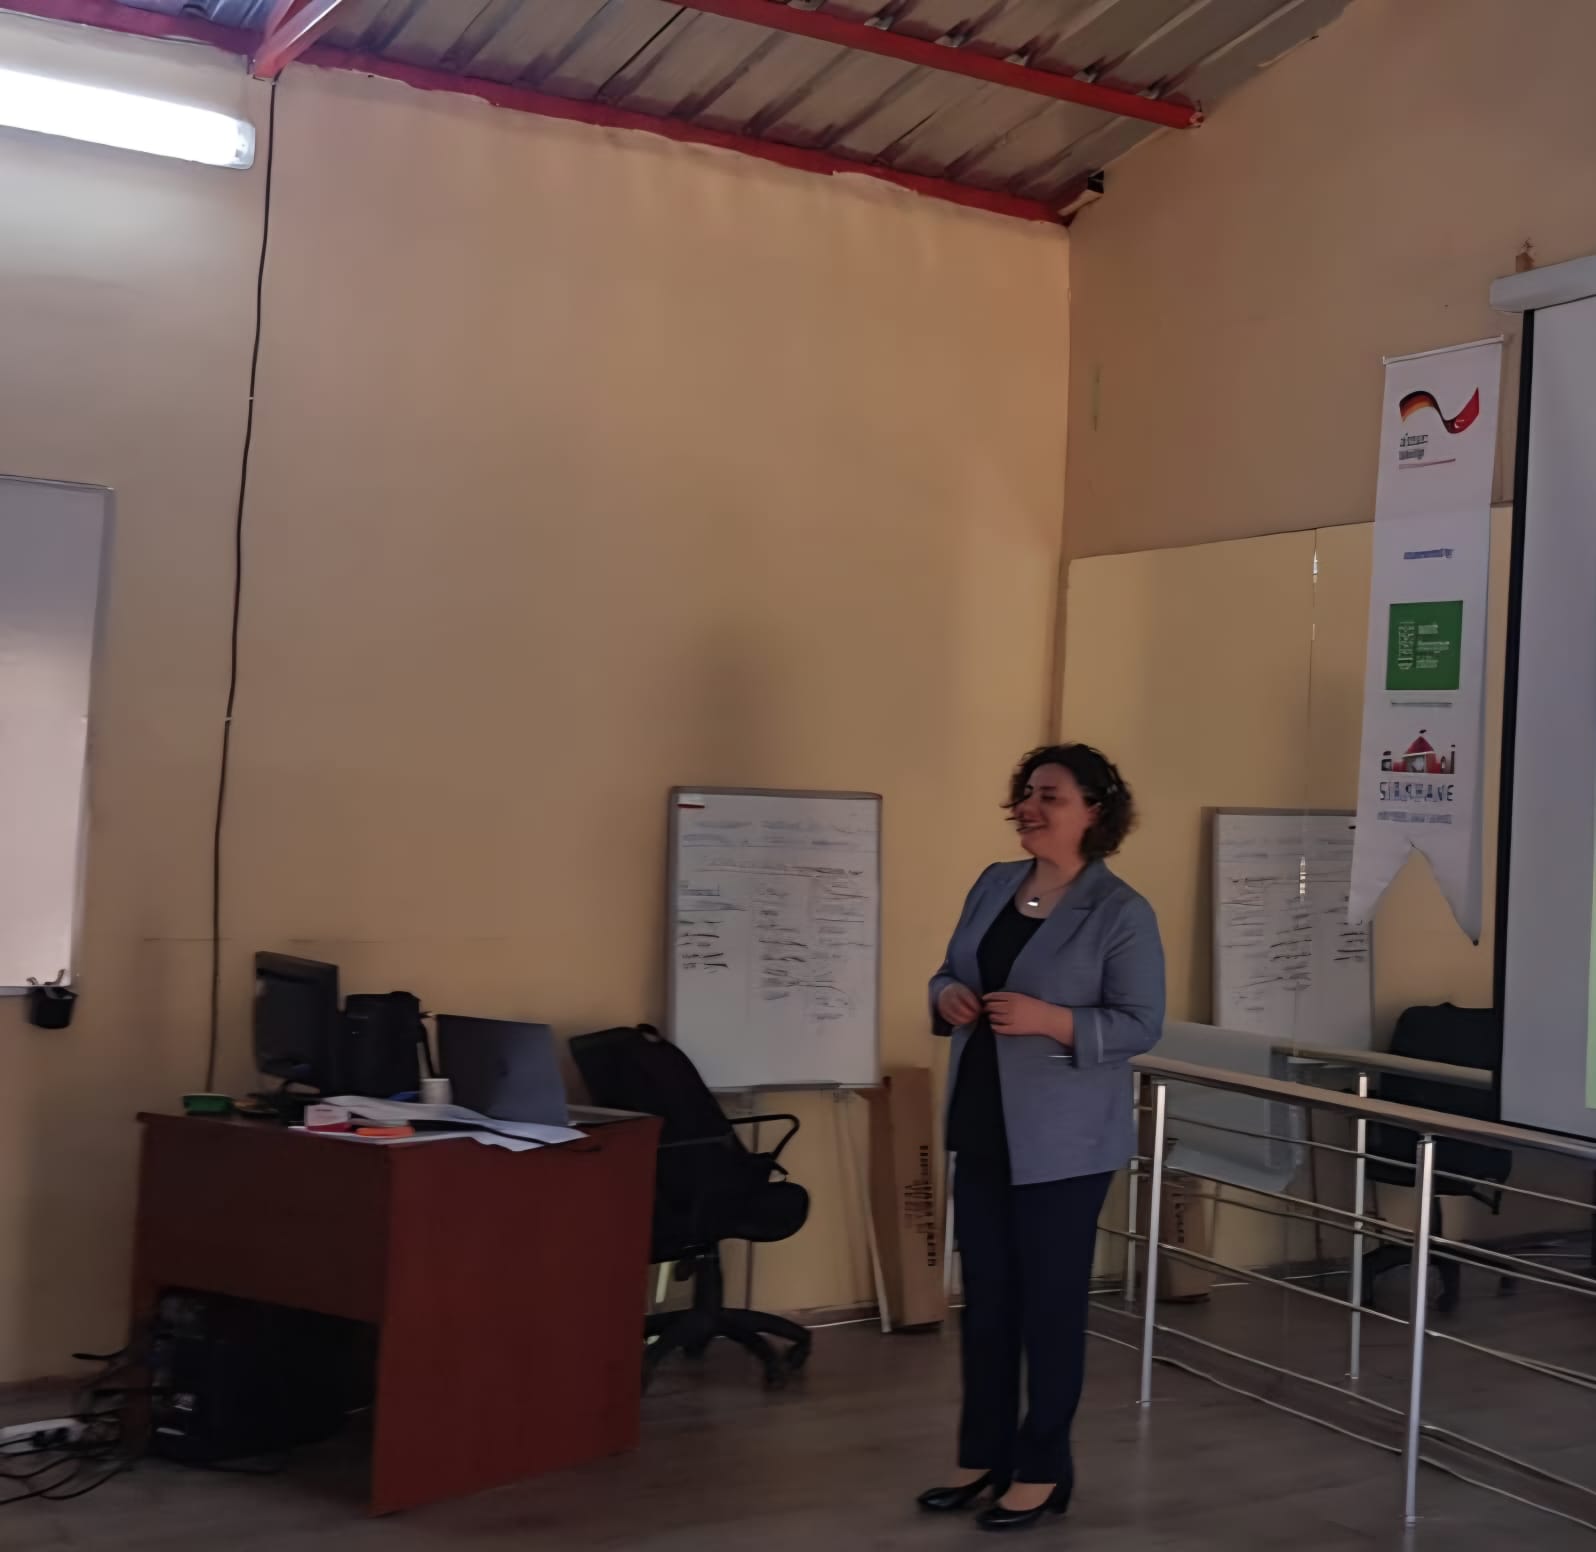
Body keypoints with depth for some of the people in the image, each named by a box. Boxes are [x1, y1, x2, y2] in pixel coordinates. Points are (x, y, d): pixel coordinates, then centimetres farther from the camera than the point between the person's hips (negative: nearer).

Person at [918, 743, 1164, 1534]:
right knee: (985, 1297, 13)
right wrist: (948, 998, -8)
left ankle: (1043, 1470, 17)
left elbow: (1140, 1025, -13)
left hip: (1062, 1140, -6)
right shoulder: (993, 885, 8)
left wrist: (1048, 1019, -25)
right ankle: (984, 1456, 26)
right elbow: (949, 974, 16)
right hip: (982, 1127, 6)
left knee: (1051, 1301, 4)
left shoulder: (1121, 913, -11)